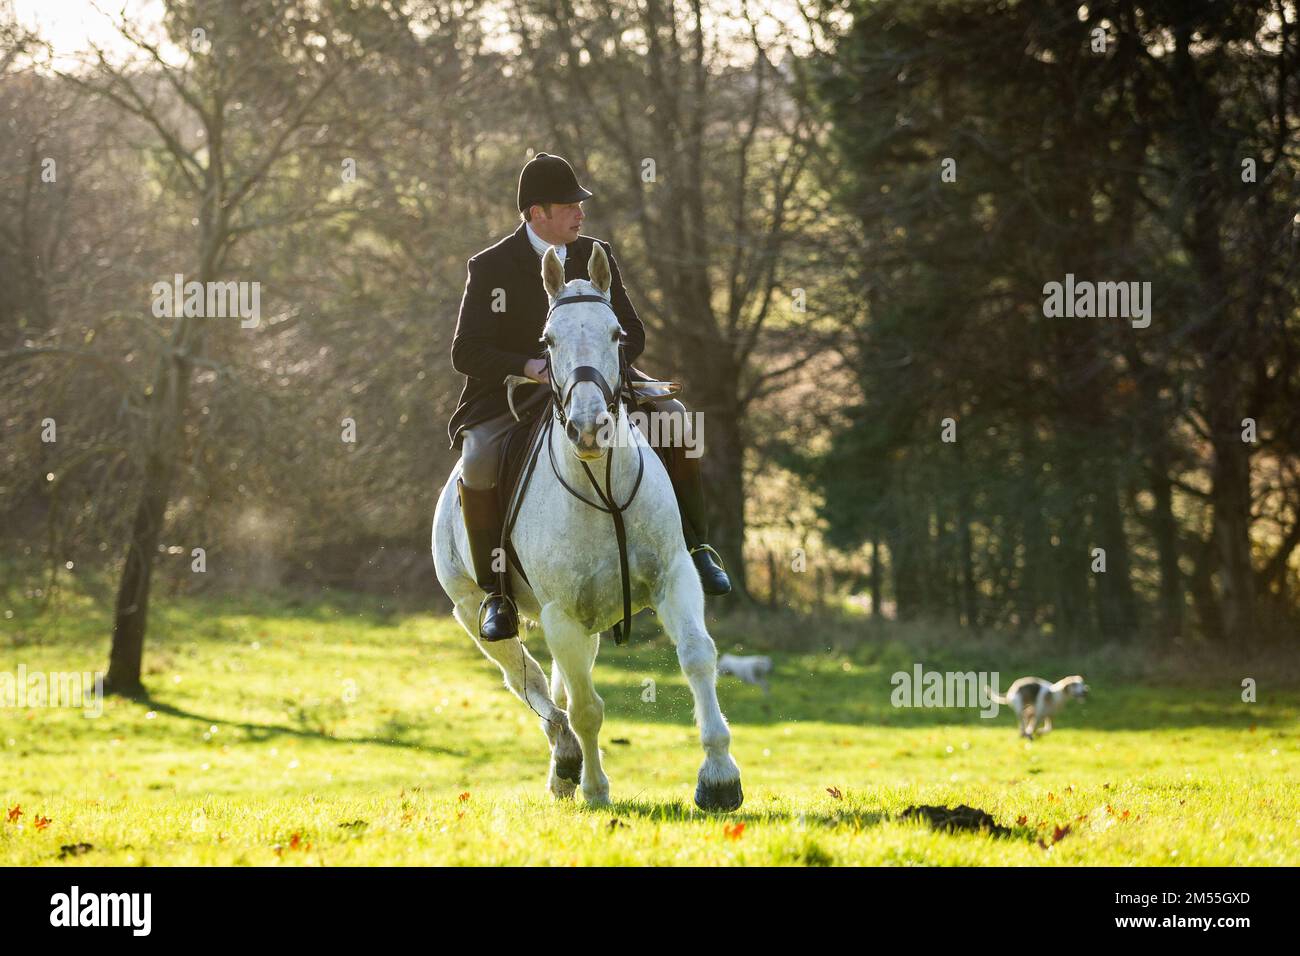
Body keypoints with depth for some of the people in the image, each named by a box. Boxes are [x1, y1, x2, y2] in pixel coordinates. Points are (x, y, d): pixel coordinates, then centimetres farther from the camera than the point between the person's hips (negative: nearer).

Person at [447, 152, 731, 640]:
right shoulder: (491, 268, -5)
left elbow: (632, 334, 9)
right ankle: (495, 590, -16)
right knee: (478, 464, -32)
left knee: (672, 416, -17)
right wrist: (529, 366, -26)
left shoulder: (595, 257, 7)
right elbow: (466, 352, -10)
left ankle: (694, 547, -8)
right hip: (511, 395, -4)